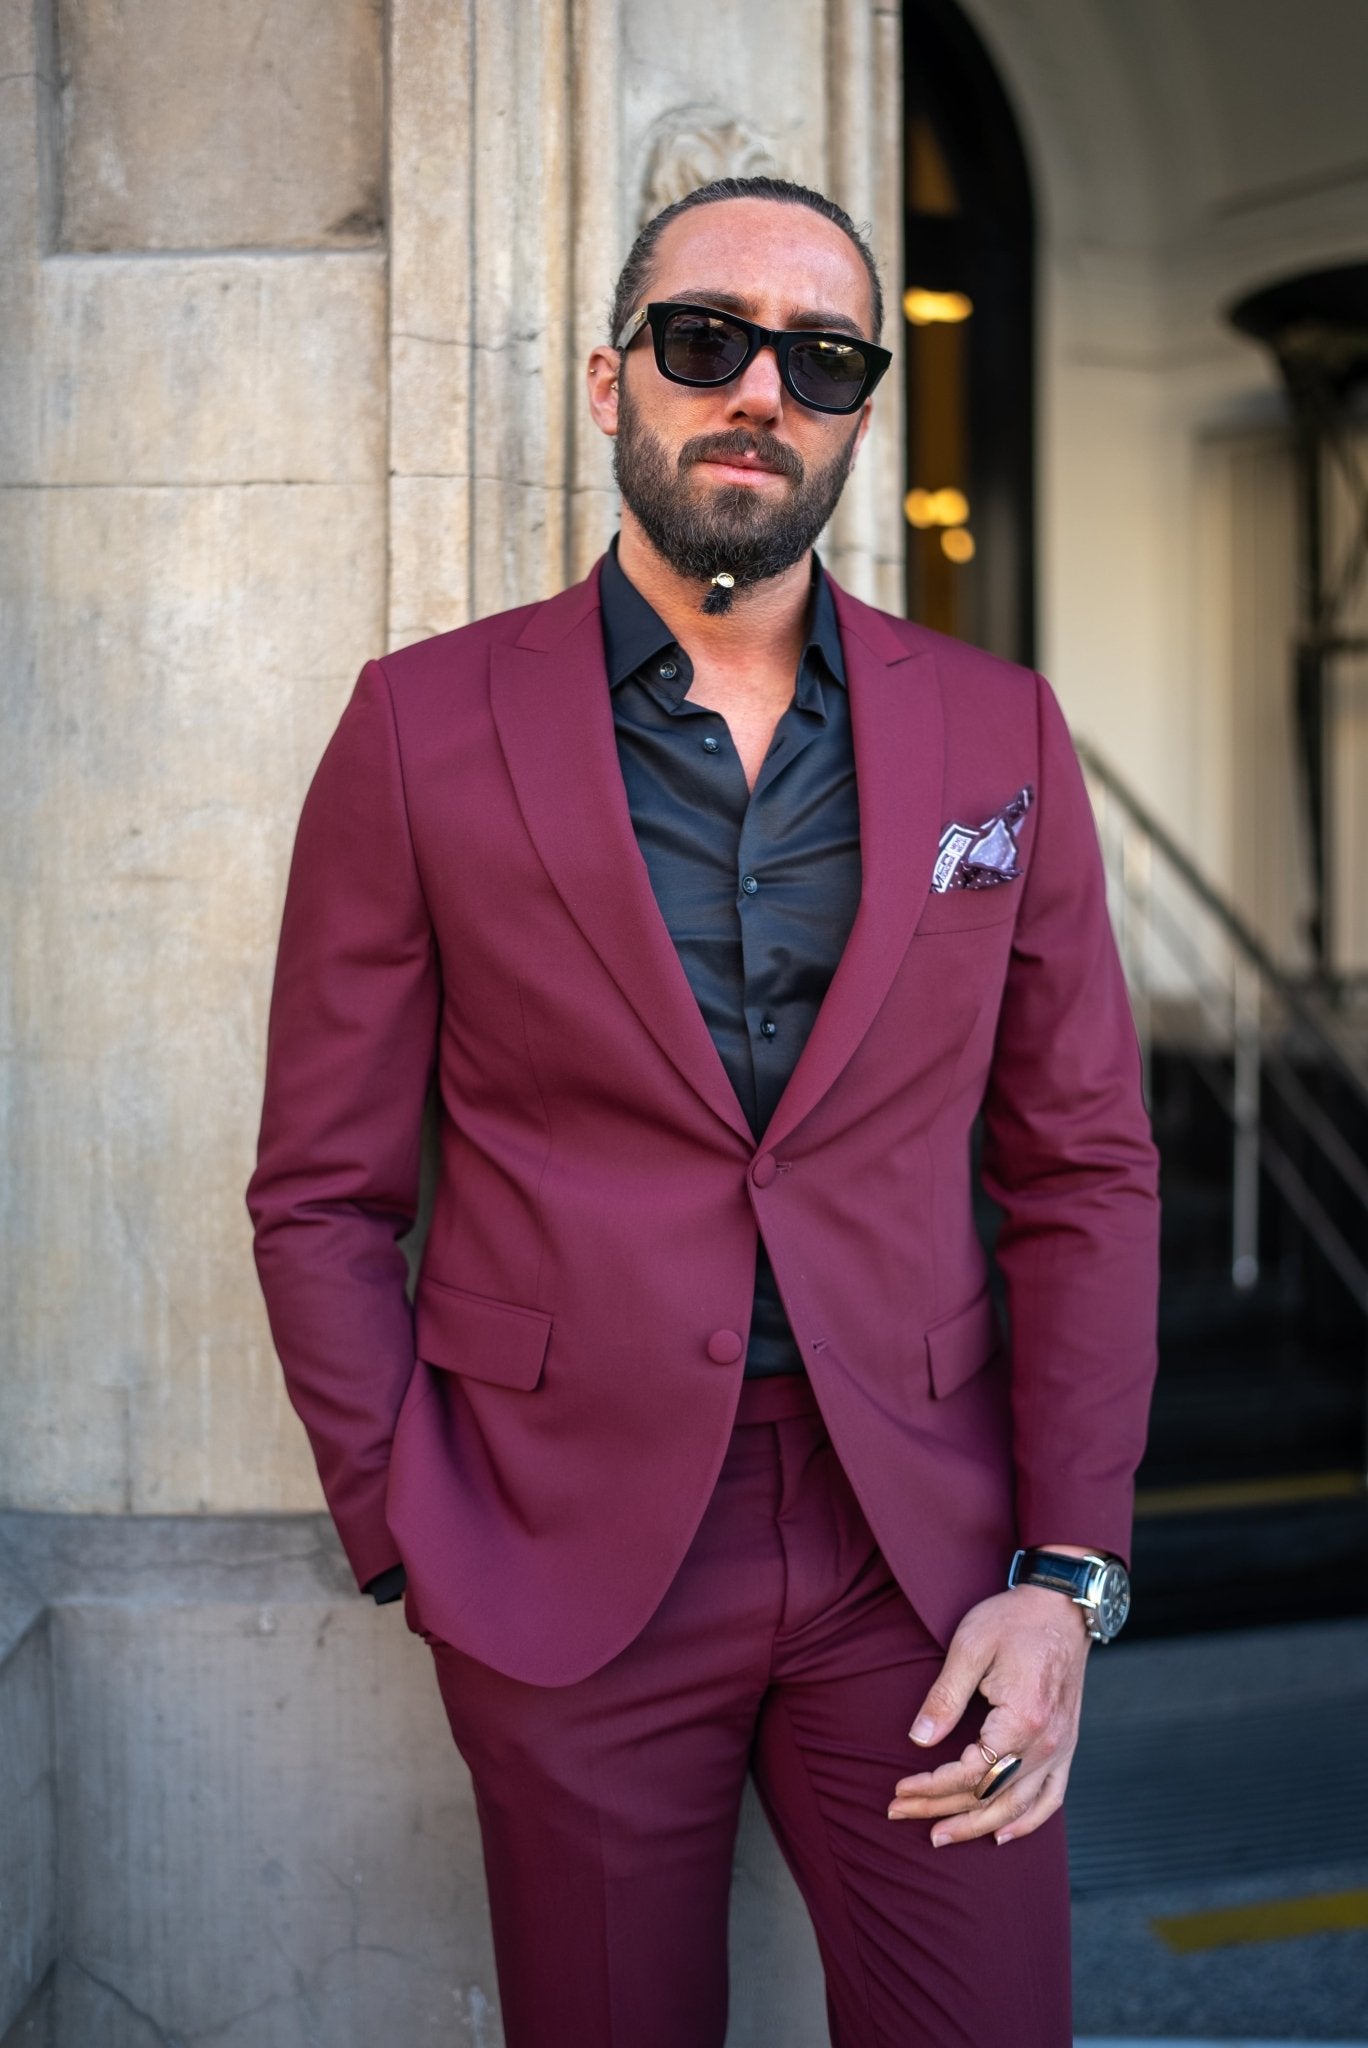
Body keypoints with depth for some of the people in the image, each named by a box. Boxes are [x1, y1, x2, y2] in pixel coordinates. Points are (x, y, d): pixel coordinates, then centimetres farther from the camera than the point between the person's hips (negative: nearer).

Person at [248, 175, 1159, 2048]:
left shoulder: (998, 734, 5)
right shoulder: (427, 725, -1)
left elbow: (1085, 1169, 6)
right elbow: (325, 1192, 2)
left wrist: (1066, 1572, -2)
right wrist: (418, 1545, -4)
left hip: (922, 1552, 2)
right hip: (567, 1553, -1)